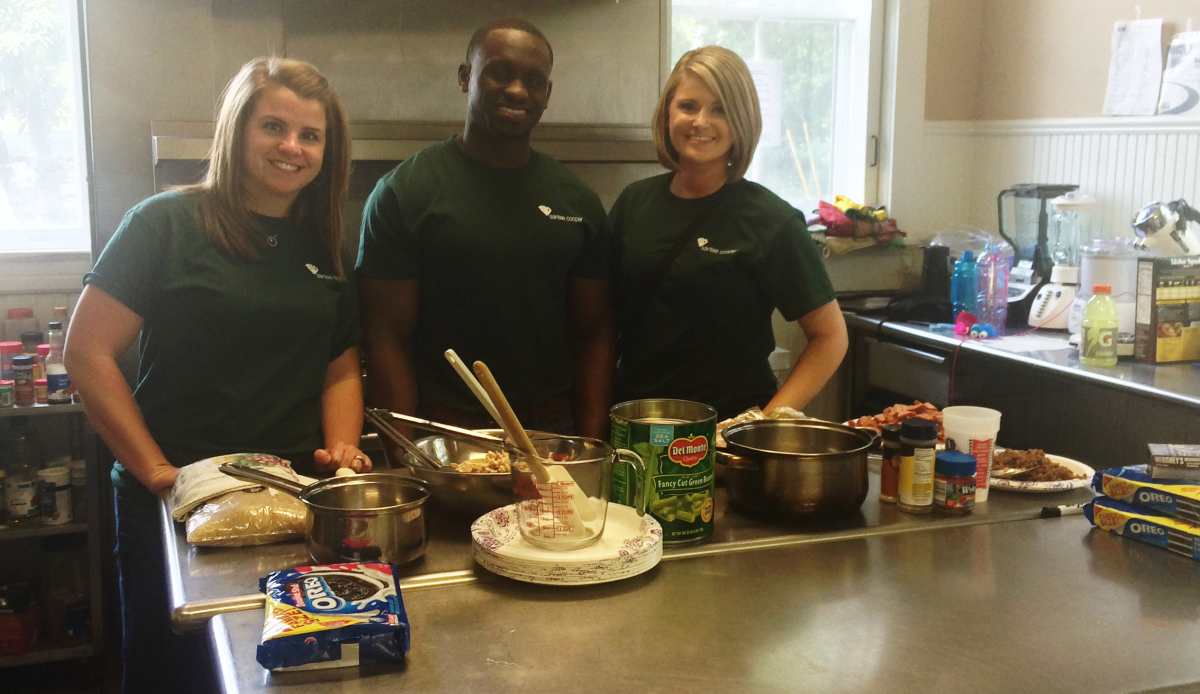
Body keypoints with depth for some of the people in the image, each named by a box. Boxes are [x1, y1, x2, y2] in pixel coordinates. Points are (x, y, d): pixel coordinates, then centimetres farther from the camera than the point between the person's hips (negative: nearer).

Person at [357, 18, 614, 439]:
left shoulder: (577, 201, 5)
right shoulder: (404, 191, -6)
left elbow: (593, 334, 6)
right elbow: (387, 338, -8)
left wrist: (592, 447, -4)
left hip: (552, 431, 3)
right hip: (442, 442, -3)